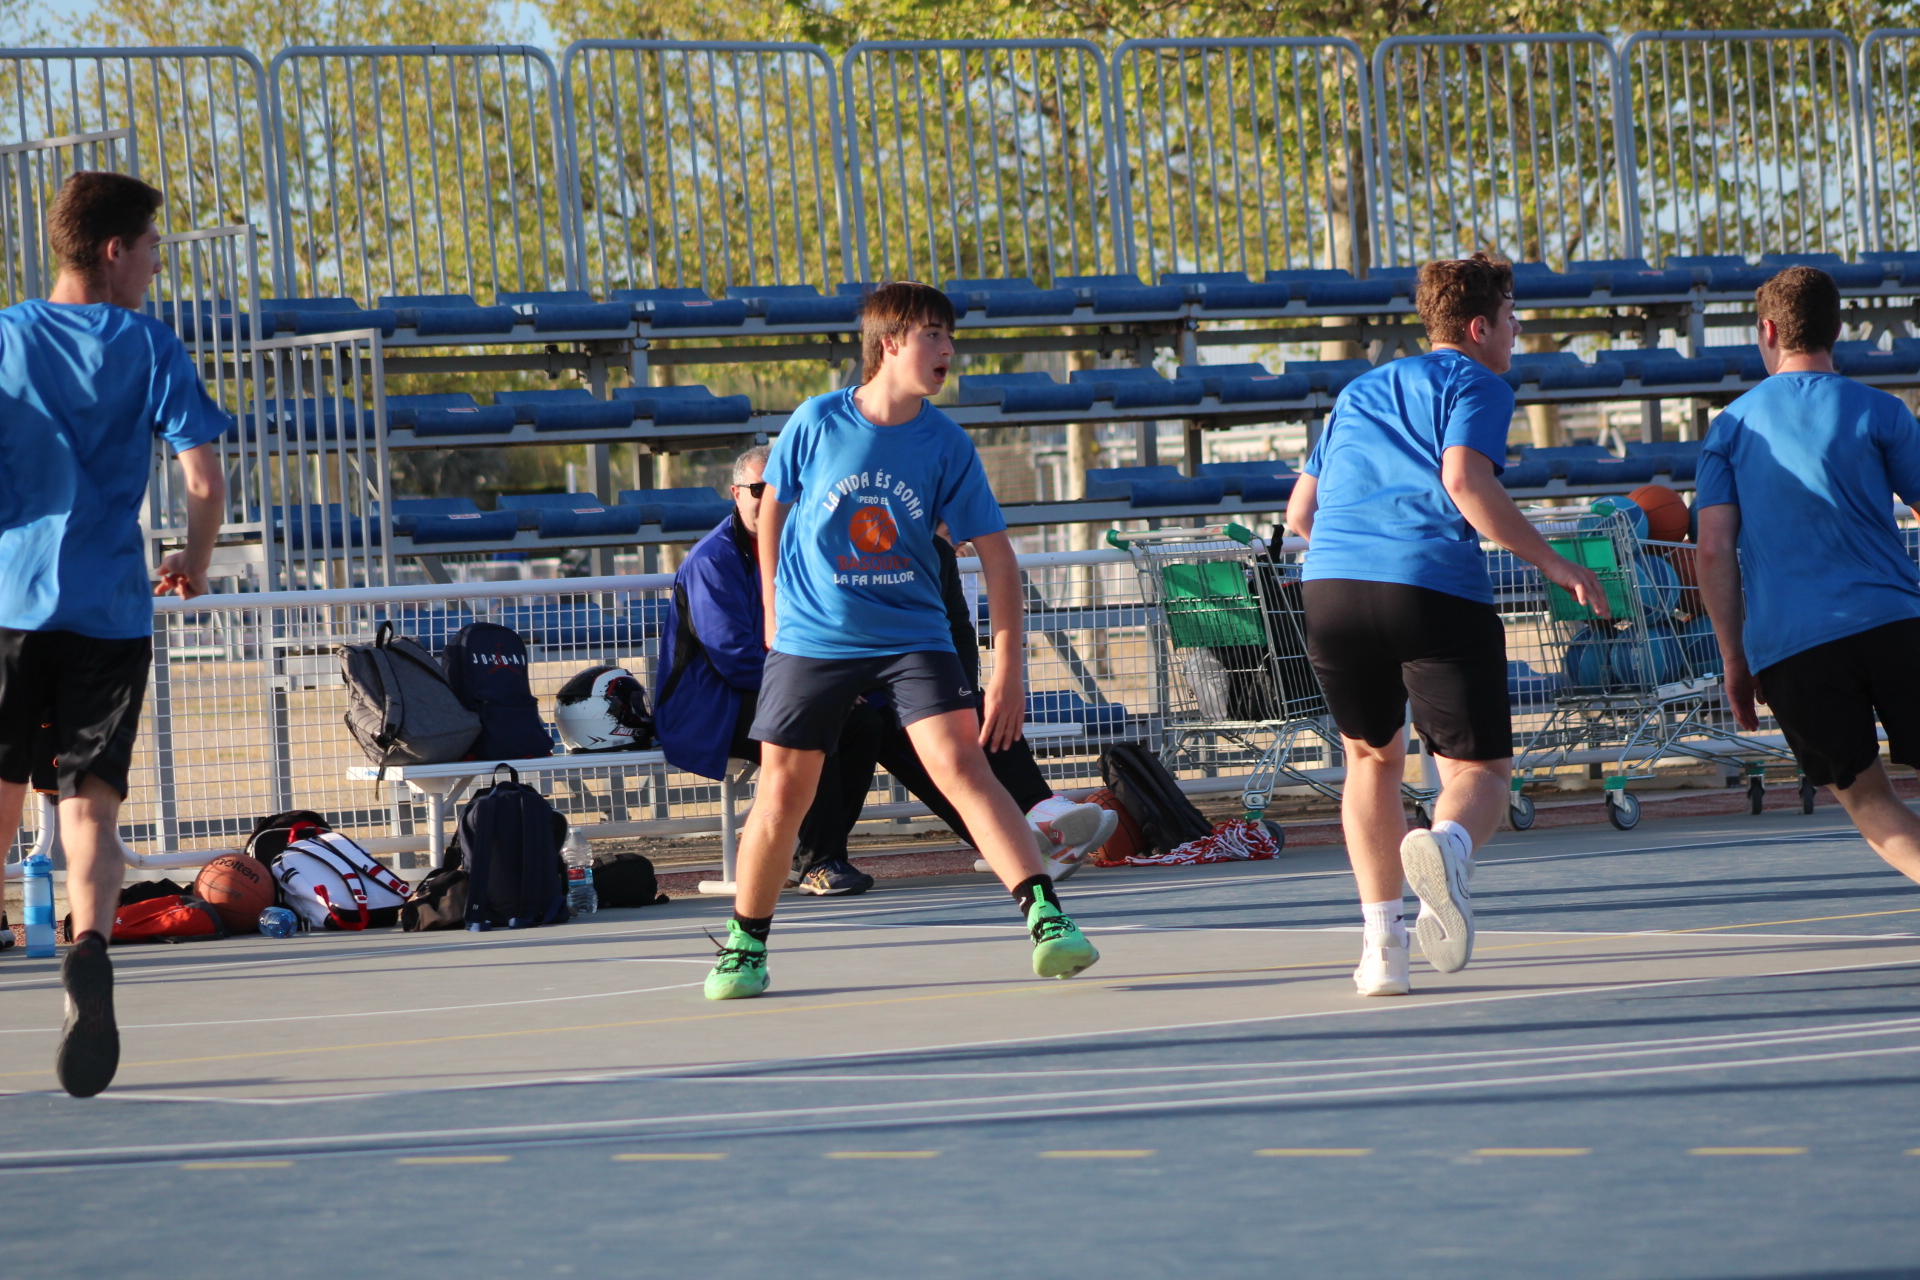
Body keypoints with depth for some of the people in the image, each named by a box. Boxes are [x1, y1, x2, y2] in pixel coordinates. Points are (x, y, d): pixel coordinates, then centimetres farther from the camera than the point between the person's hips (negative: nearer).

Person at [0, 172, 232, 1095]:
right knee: (92, 807, -3)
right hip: (111, 613, -1)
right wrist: (194, 564, 14)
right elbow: (203, 481, -5)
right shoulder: (147, 345, 1)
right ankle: (90, 944, -29)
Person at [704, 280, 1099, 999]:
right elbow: (773, 508, 9)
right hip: (811, 638, 0)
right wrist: (773, 609, 14)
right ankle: (744, 946, 22)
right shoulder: (817, 423, -9)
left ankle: (1046, 918, -23)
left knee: (961, 765, -19)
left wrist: (1008, 670, -12)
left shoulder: (947, 446, -8)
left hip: (912, 636, 0)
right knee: (782, 797, 3)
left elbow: (996, 556, -6)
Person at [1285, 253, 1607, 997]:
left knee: (1373, 758, 23)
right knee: (1478, 768, 1)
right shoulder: (1477, 386, 10)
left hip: (1331, 582, 5)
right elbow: (1464, 480, -9)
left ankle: (1382, 942, 12)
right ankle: (1445, 848, -35)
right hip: (1436, 588, -5)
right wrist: (1551, 563, -4)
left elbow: (1300, 512, 27)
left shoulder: (1359, 392, 28)